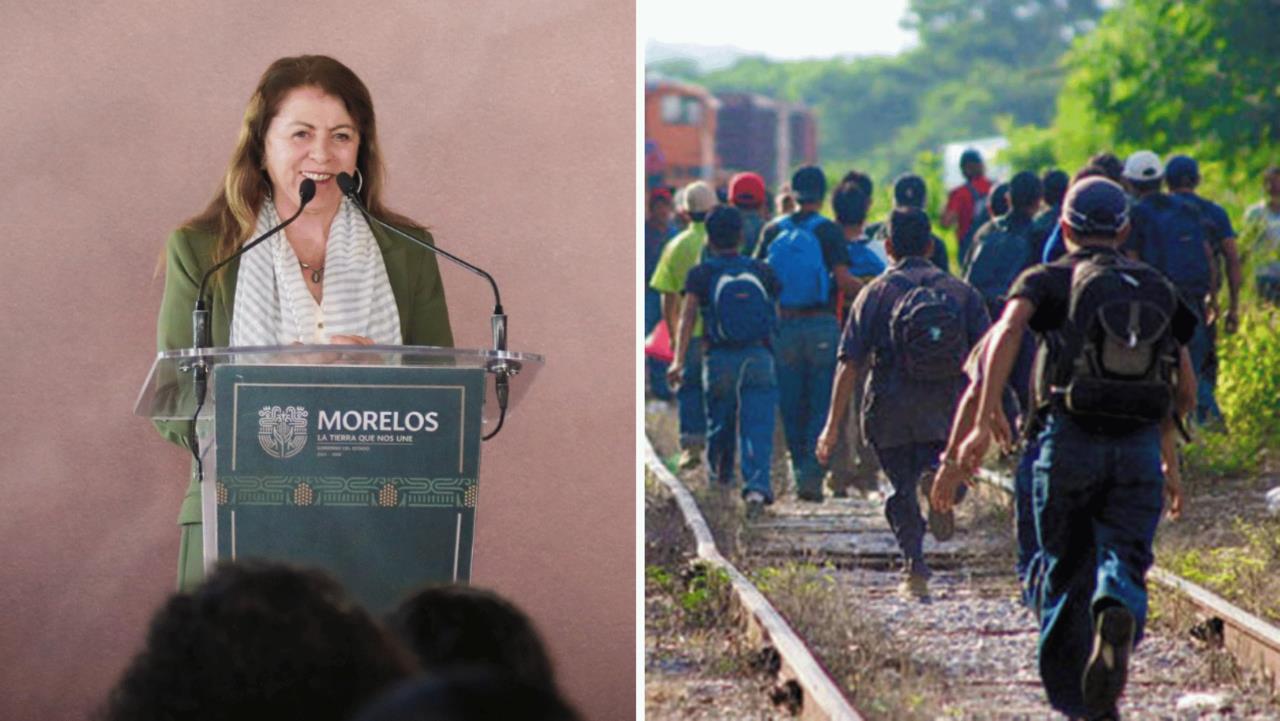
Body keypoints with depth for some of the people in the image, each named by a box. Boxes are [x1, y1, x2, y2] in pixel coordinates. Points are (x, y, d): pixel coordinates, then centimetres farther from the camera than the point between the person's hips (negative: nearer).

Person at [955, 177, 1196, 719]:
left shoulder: (1049, 281, 8)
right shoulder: (1158, 288, 17)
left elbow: (1007, 332, -14)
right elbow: (1186, 388, 16)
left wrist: (983, 423, -19)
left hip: (1071, 439, -1)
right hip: (1141, 446, 1)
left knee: (1065, 572, 11)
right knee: (1125, 555, 2)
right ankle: (1119, 613, -33)